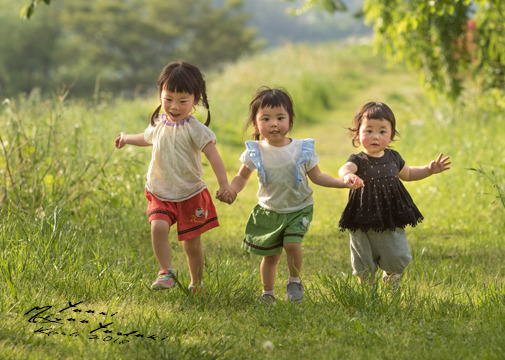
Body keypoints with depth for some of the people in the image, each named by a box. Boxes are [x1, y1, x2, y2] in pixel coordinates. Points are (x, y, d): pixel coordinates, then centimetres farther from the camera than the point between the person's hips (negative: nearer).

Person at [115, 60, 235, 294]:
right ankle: (166, 273, -13)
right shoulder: (158, 124, 4)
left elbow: (213, 154, -22)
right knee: (158, 227, -24)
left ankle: (196, 283, 25)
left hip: (190, 195, -3)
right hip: (160, 195, 3)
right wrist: (127, 139, 46)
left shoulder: (194, 129, -13)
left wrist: (224, 184, -34)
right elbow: (148, 138, 29)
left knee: (192, 244, 5)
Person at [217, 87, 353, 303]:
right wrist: (231, 190, -16)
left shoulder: (302, 150, -9)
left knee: (292, 244, -21)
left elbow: (317, 177, 0)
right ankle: (268, 292, 28)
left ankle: (295, 280, 5)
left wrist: (343, 182, -11)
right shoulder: (255, 152, -8)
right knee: (270, 254, 5)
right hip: (269, 211, 1)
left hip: (298, 210, -1)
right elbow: (242, 177, 4)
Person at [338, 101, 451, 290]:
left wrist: (429, 169, 12)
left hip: (392, 223, 3)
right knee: (364, 268, 9)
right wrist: (348, 176, -62)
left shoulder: (393, 157, 3)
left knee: (398, 261, 9)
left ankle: (390, 287, 38)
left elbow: (406, 174, 25)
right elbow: (345, 168, -37)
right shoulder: (359, 160, -13)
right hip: (364, 224, -3)